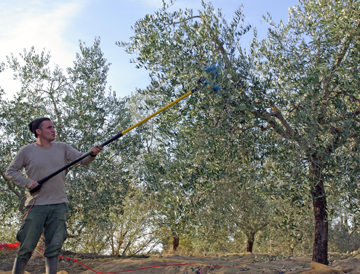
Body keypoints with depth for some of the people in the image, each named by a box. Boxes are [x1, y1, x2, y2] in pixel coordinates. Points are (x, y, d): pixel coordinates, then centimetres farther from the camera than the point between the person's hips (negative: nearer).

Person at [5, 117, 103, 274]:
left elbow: (82, 160, 1)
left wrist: (92, 154, -21)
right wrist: (27, 182, -10)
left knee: (54, 248, 2)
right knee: (26, 248, -1)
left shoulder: (62, 148, 8)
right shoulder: (27, 151, 1)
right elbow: (10, 171, 6)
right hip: (36, 205, -2)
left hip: (59, 204, 2)